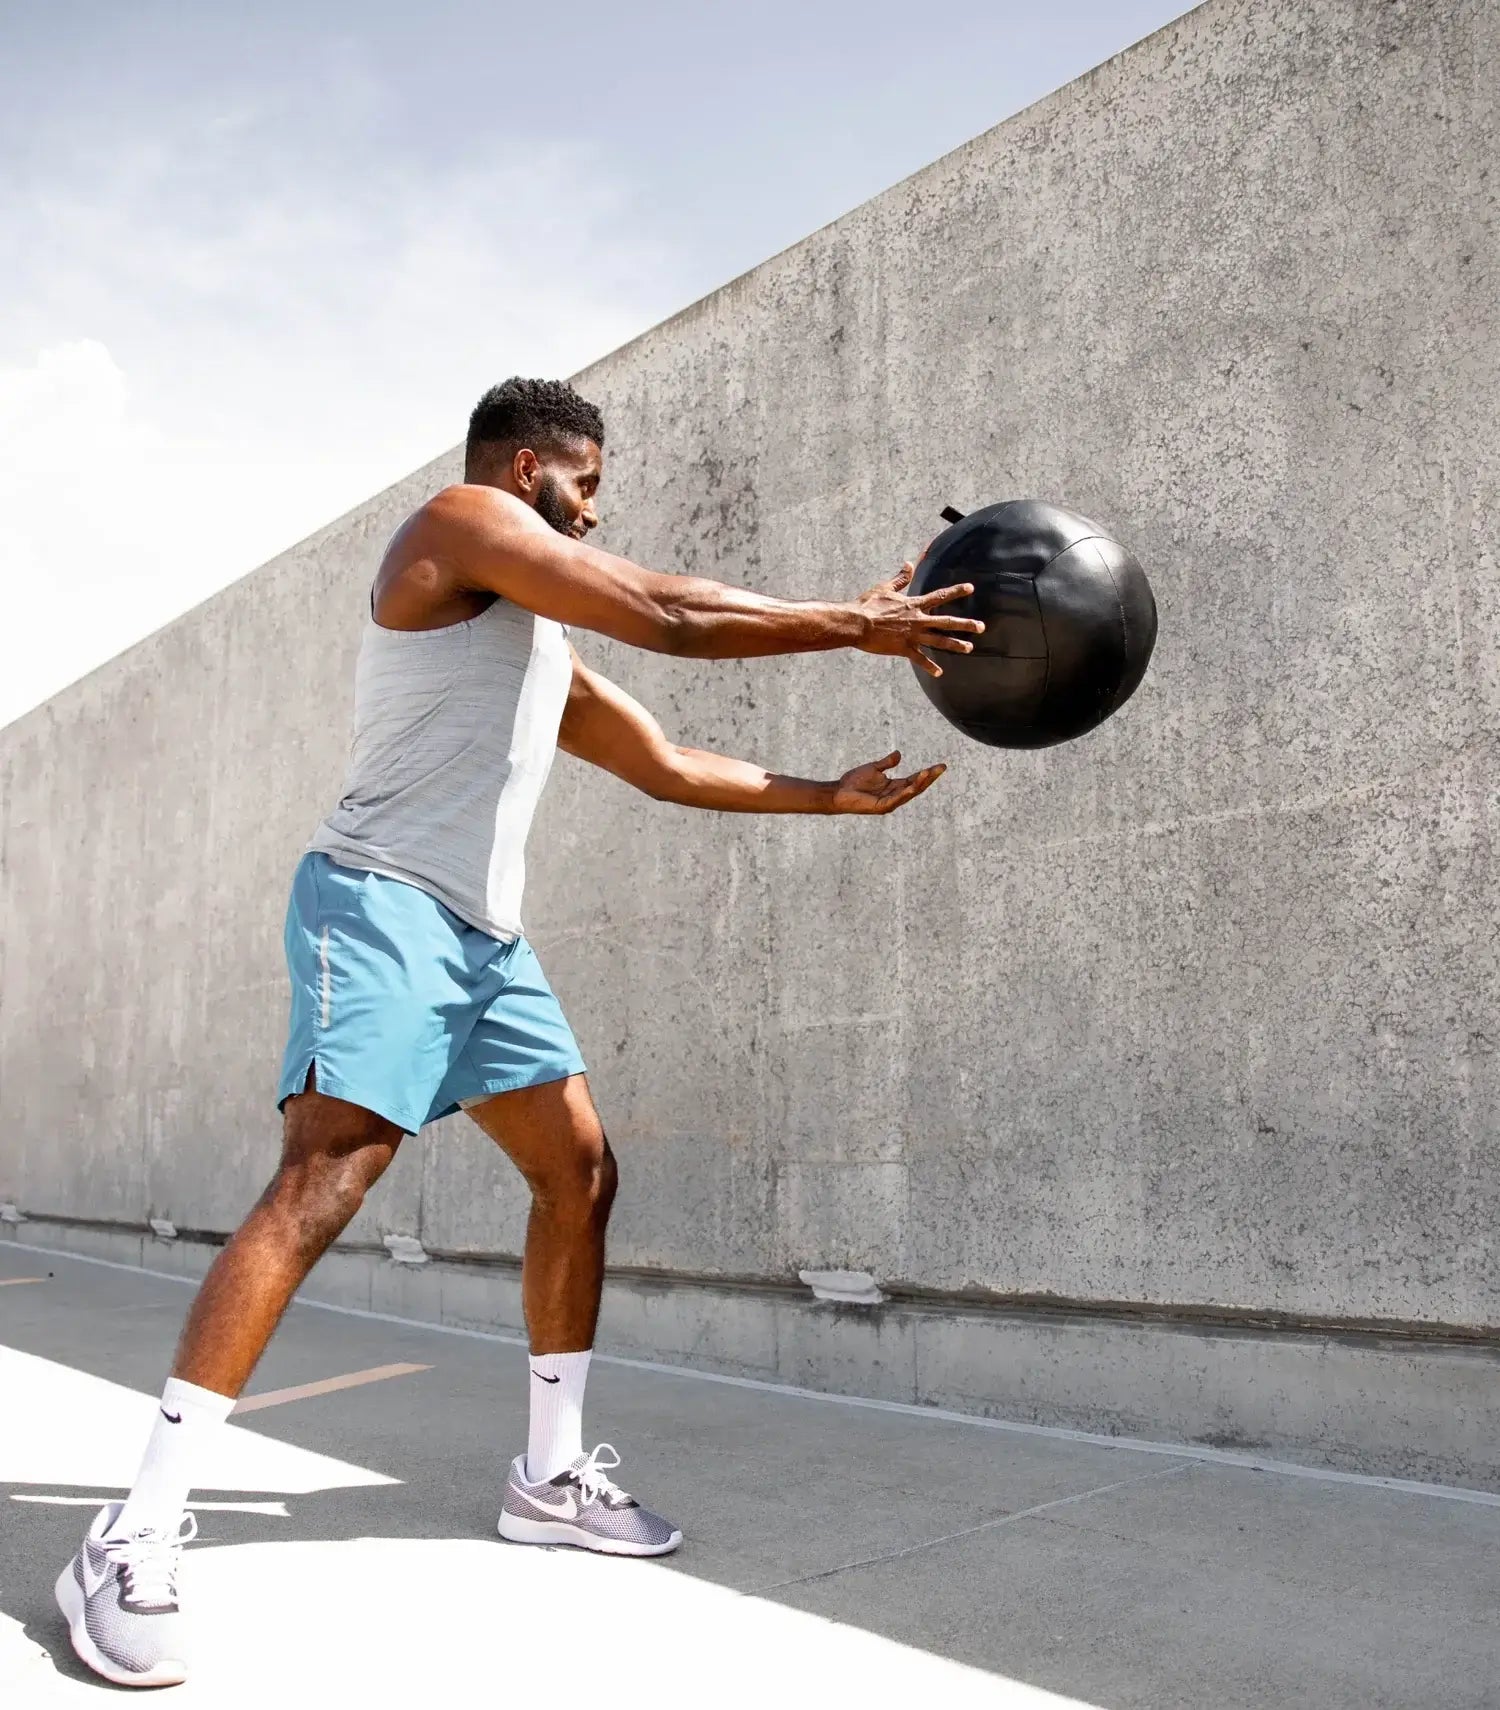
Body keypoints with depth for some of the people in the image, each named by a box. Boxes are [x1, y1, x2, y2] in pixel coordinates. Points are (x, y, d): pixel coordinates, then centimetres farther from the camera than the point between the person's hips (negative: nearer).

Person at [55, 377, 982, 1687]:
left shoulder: (550, 650, 24)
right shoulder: (460, 519, -1)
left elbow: (671, 766, 28)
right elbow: (667, 614, -9)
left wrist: (831, 796, 25)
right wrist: (850, 623, -3)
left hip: (485, 933, 10)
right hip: (383, 904, -10)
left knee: (579, 1168, 8)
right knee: (321, 1186, -18)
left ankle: (553, 1478, 20)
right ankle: (135, 1538, -13)